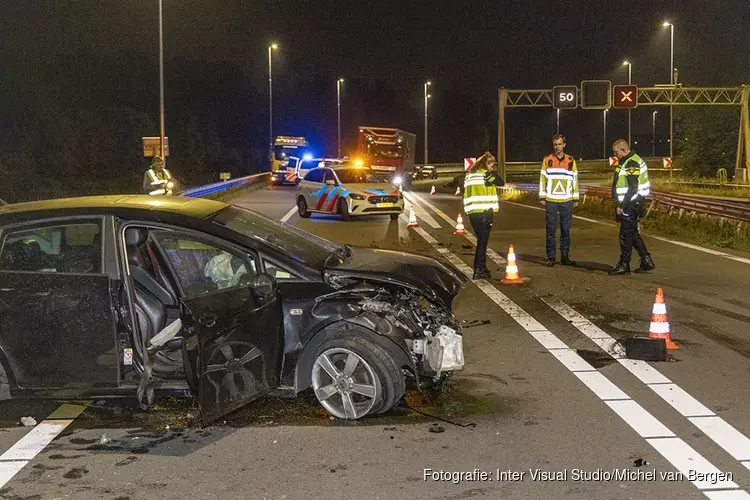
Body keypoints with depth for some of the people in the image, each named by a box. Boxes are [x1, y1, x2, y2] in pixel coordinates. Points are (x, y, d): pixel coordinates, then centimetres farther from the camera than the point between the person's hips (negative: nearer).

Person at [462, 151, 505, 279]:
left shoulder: (470, 174, 17)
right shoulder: (485, 174, -8)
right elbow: (501, 182, -8)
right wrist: (492, 171, 0)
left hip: (472, 213, 8)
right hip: (484, 212, -8)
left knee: (481, 241, 18)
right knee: (482, 242, -2)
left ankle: (480, 268, 24)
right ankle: (479, 271, -2)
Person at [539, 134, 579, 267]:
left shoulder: (571, 160, 7)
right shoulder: (547, 160, 5)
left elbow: (575, 180, 9)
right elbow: (542, 178, 5)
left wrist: (575, 198, 6)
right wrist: (542, 197, -1)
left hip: (566, 201, 1)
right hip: (551, 201, -1)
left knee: (566, 229, 5)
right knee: (550, 229, 0)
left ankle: (564, 256, 12)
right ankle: (550, 257, 4)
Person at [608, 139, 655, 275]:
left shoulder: (632, 163, -18)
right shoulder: (627, 162, 14)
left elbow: (633, 188, -22)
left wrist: (622, 206, -20)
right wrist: (620, 205, 18)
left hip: (631, 204, -10)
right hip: (631, 204, 10)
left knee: (626, 234, -3)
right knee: (633, 233, 15)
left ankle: (624, 265, 4)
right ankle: (646, 261, 19)